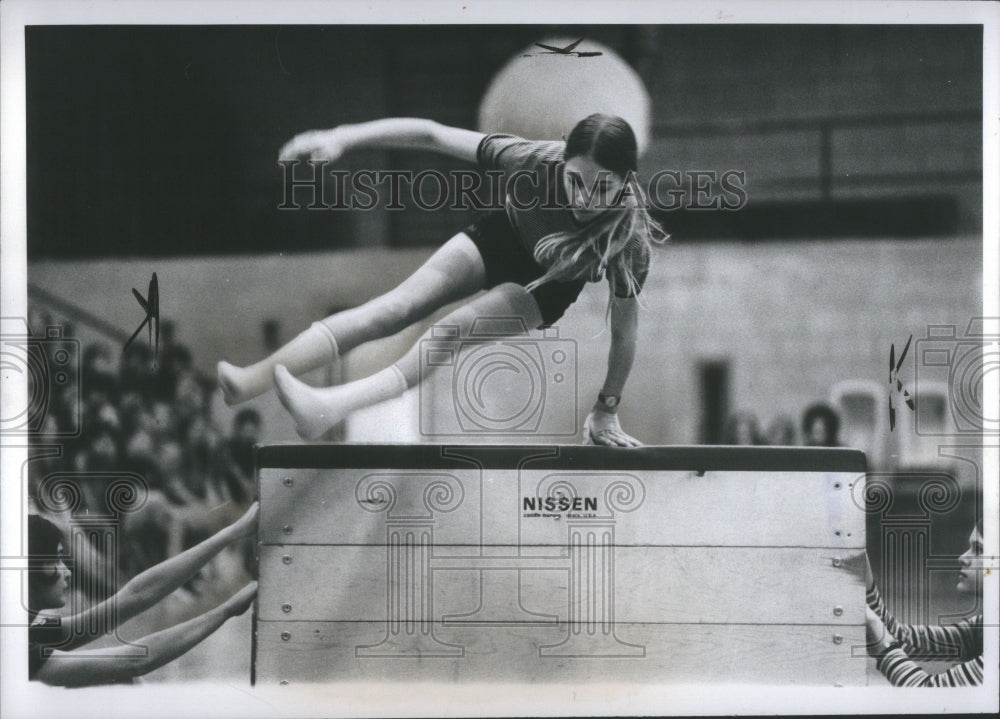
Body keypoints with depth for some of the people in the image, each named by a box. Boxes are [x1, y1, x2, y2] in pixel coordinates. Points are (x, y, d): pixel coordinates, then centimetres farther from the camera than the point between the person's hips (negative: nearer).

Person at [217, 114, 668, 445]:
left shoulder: (629, 237, -35)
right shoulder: (537, 161, -35)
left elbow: (624, 327, -23)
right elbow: (430, 134, -33)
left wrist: (606, 410, -16)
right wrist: (342, 138, -39)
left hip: (548, 286, -1)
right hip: (503, 236, 1)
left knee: (460, 326, -27)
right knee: (396, 307, -15)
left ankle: (335, 406, -39)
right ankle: (248, 382, -24)